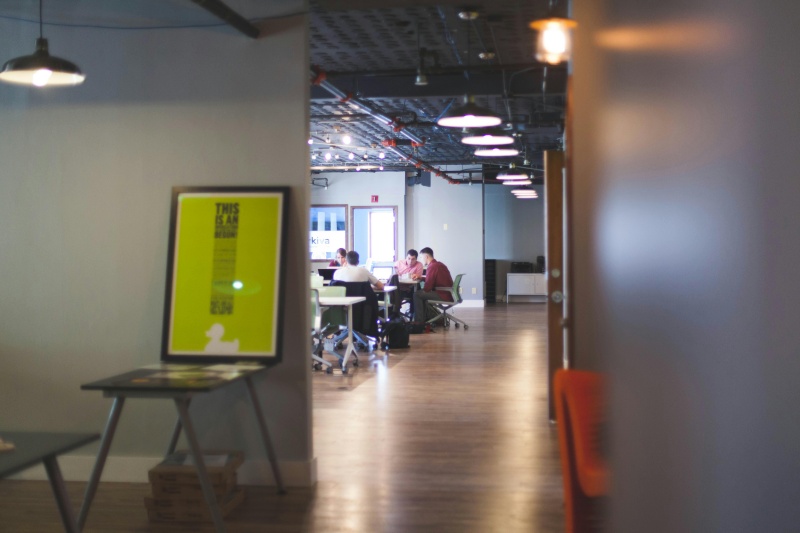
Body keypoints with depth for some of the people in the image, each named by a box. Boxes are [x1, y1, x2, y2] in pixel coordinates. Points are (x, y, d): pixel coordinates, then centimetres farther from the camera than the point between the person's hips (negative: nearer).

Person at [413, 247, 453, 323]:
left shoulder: (432, 266, -18)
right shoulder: (438, 264, 12)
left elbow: (427, 288, -17)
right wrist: (419, 277, 15)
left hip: (444, 296, -10)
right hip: (448, 294, 10)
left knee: (417, 294, -5)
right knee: (422, 294, 24)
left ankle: (419, 322, 0)